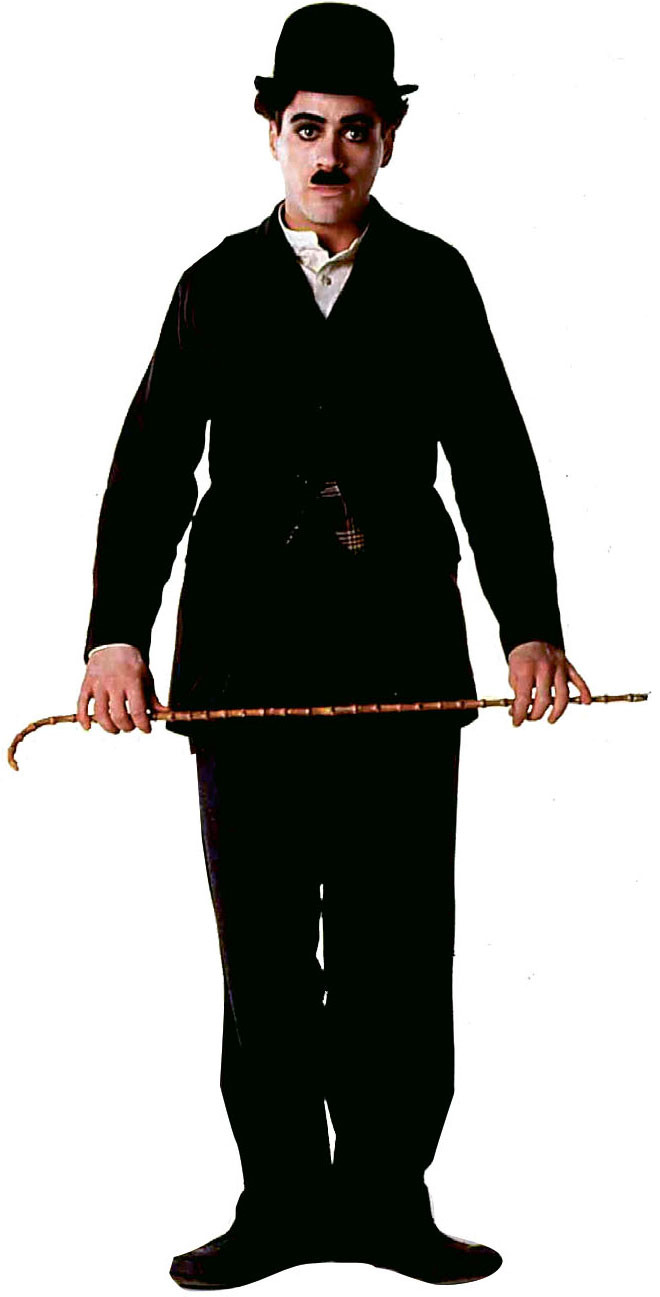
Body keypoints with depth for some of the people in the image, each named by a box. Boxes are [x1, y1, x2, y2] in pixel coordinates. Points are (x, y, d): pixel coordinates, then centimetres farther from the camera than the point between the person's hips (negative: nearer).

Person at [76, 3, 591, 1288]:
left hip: (400, 652, 0)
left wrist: (531, 628, -10)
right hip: (248, 660, 0)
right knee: (263, 943, 5)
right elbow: (151, 471, 0)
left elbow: (494, 462, 2)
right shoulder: (218, 287, 6)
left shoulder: (435, 280, 6)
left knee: (397, 939, 2)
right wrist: (117, 634, -13)